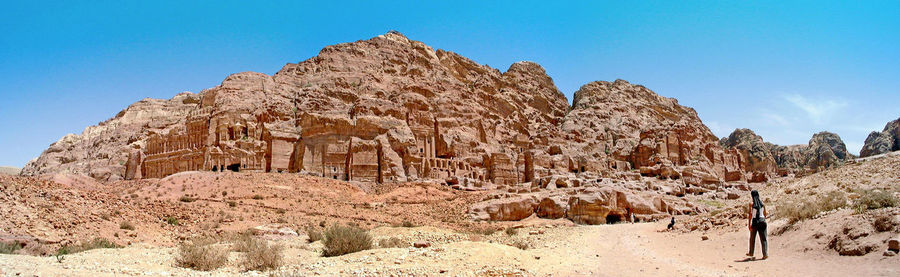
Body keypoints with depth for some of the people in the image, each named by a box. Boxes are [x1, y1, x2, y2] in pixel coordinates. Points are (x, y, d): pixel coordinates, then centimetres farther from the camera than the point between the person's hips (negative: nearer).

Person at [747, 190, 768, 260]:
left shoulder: (751, 204, -7)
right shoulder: (762, 203, 2)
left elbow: (750, 215, -10)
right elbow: (765, 214, 9)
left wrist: (749, 224, -7)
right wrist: (767, 212, 32)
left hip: (755, 222, -2)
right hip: (762, 221, 2)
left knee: (752, 238, 14)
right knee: (763, 238, 4)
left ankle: (751, 253, 27)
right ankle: (765, 254, -5)